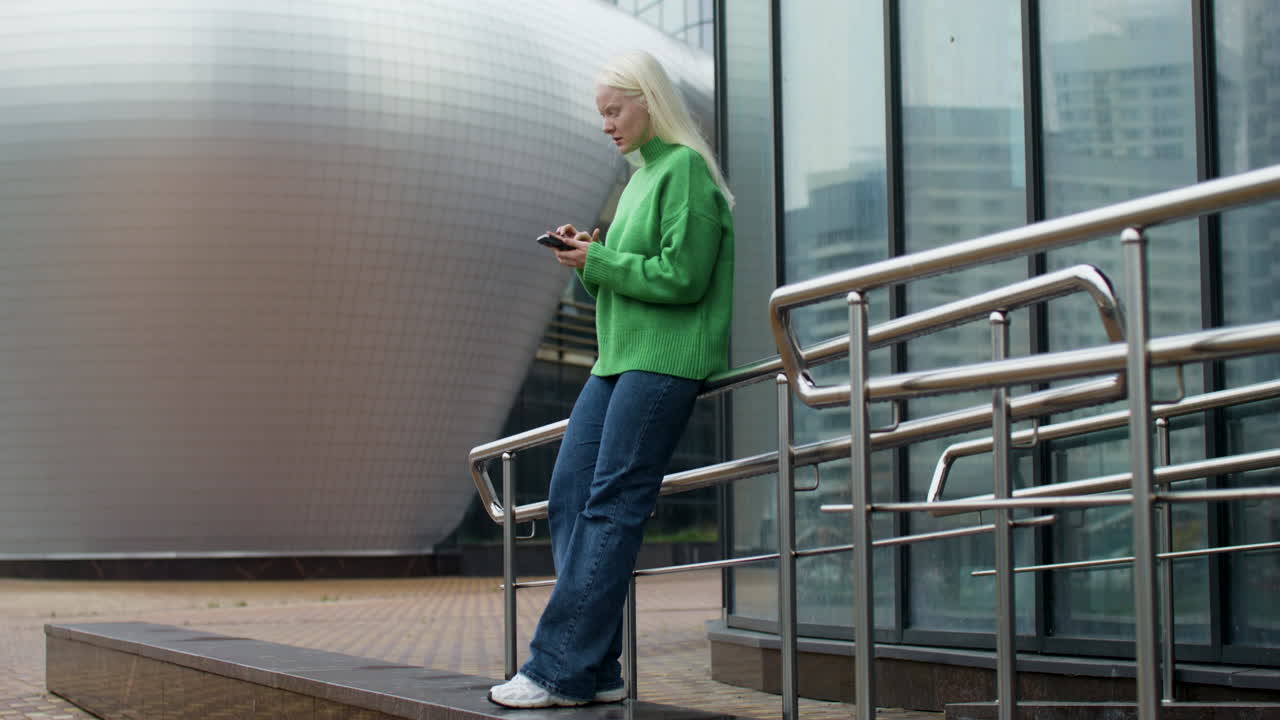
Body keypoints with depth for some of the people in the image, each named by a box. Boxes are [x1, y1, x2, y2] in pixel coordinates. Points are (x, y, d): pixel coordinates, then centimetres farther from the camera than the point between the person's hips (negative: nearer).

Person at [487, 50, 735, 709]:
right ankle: (598, 672, 0)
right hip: (618, 359, 10)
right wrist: (587, 258, 6)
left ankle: (563, 671, -13)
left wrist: (599, 262, -10)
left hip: (666, 360, -9)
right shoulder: (639, 180, 23)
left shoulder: (685, 171, -6)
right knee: (568, 499, -1)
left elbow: (683, 277, -15)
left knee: (612, 505, -12)